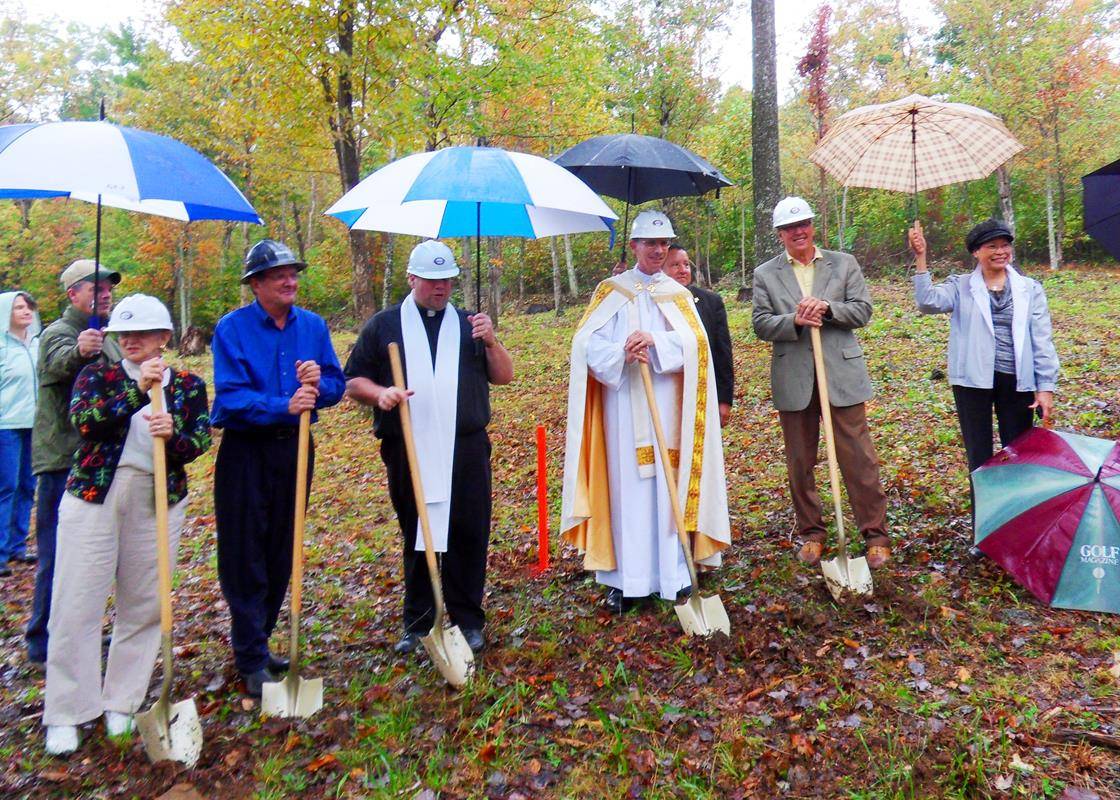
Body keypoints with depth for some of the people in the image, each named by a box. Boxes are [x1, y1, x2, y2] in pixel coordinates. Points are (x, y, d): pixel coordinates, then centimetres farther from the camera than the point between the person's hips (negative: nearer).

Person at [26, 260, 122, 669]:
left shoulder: (106, 339, 17)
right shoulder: (57, 333, -9)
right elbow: (58, 361, -34)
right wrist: (78, 350, -54)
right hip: (64, 462, -8)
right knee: (59, 556, -4)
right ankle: (45, 647, 7)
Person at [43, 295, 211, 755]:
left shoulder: (189, 385, 7)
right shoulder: (97, 375, 5)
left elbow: (200, 441, -6)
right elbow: (83, 420, -14)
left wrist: (173, 435, -27)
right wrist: (138, 391, -24)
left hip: (158, 502, 1)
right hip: (93, 495, 0)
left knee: (144, 606, 6)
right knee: (77, 604, 0)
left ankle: (121, 705, 21)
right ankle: (65, 715, 13)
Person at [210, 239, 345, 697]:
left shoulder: (313, 326, 6)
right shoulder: (233, 328, -8)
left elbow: (336, 385, 4)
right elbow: (230, 396, -16)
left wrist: (318, 383, -18)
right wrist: (284, 406, -29)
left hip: (295, 448, 5)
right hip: (246, 451, -4)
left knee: (281, 555, 12)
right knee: (245, 558, 0)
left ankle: (255, 643, 29)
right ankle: (253, 662, 9)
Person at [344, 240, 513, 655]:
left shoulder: (468, 324, 12)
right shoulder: (384, 325, 8)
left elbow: (504, 377, 9)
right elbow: (353, 381, 7)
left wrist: (490, 341, -9)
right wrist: (379, 393, -14)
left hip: (467, 451, 1)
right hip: (408, 453, 0)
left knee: (469, 536, 3)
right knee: (416, 539, 10)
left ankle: (467, 620, 17)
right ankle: (418, 623, 24)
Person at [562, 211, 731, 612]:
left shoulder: (678, 294, 13)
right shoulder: (611, 291, 8)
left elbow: (694, 342, -3)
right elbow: (587, 343, -4)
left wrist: (655, 342, -19)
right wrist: (622, 354, -22)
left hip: (667, 404, 1)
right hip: (623, 404, -1)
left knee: (669, 484, 2)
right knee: (626, 485, -1)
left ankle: (674, 572, 11)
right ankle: (625, 578, 5)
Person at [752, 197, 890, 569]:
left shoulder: (843, 263, 8)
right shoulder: (765, 274, 6)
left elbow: (862, 311, 2)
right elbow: (760, 324, 0)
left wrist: (827, 308, -15)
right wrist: (795, 320, -17)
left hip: (842, 374, -1)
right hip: (794, 380, 1)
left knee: (859, 458, 0)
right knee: (800, 463, 10)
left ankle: (875, 534, 12)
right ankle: (810, 532, 24)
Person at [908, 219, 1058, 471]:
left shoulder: (1030, 289, 6)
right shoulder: (961, 286, 2)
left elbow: (1042, 341, 3)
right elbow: (928, 302, -18)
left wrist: (1046, 386, -2)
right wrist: (921, 257, -26)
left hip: (1017, 381, 2)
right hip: (974, 380, -1)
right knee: (979, 456, 7)